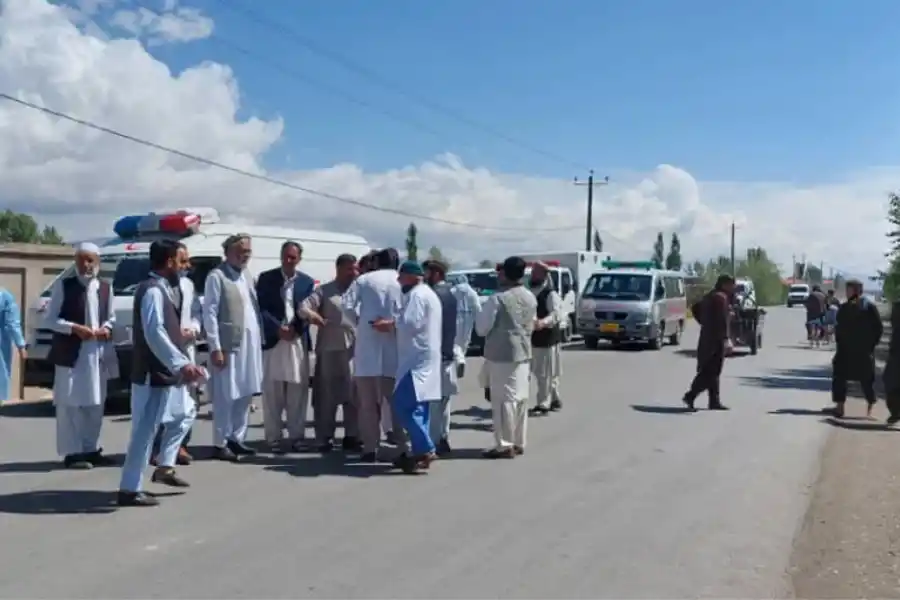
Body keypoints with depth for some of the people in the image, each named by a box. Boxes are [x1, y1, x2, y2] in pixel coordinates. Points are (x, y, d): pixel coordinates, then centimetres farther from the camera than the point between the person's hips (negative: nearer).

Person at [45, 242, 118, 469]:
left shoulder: (105, 288, 10)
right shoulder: (63, 285, -2)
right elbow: (50, 319, -4)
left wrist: (106, 328, -5)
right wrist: (75, 328, -17)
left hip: (98, 353, 5)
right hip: (70, 353, -5)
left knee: (95, 403, 11)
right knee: (70, 404, -4)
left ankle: (91, 449, 21)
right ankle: (72, 452, 2)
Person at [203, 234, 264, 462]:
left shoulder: (247, 275, 15)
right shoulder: (217, 276, -7)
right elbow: (210, 313, -12)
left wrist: (260, 339, 9)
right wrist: (215, 347, -16)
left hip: (251, 343, 7)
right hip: (228, 343, -7)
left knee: (245, 394, 12)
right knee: (226, 396, -1)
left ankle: (236, 438, 24)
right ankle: (220, 444, 8)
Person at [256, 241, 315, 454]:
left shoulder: (307, 282, 10)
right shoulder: (266, 278, 5)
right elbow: (260, 308, -1)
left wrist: (295, 329, -10)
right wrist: (278, 328, -12)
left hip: (299, 340, 2)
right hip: (273, 340, -2)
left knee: (298, 391, 3)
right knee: (273, 392, 0)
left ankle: (297, 436, 12)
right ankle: (274, 437, 6)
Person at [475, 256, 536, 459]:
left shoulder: (498, 299, -17)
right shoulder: (531, 298, 5)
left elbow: (481, 329, -11)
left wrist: (482, 313, 7)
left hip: (501, 355, -7)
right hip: (523, 353, 7)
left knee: (503, 400, -3)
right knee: (520, 398, 12)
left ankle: (505, 445, 0)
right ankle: (518, 443, 20)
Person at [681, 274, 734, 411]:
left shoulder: (709, 296, 16)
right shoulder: (721, 297, -13)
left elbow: (695, 308, 27)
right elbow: (722, 320, -23)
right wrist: (727, 338, -28)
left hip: (707, 338, 10)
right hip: (716, 340, -10)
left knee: (710, 371, 11)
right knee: (711, 372, -9)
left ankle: (714, 401, 14)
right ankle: (690, 396, -13)